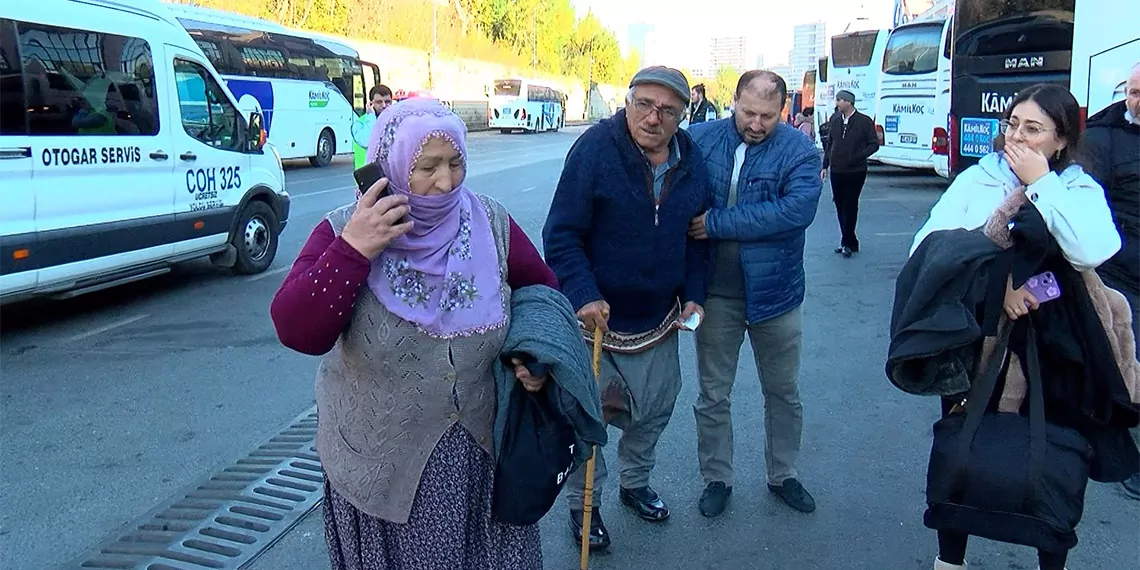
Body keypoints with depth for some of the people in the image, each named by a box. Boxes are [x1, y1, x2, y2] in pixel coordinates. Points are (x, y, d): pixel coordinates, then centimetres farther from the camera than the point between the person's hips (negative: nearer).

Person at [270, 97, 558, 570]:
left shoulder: (491, 225, -6)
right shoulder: (345, 232, -12)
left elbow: (544, 293, 9)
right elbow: (296, 332, -23)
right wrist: (353, 251, -31)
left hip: (486, 446, 2)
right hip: (381, 459, -2)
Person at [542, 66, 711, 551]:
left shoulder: (693, 163, -1)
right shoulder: (594, 149, -19)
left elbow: (698, 238, 12)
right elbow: (561, 235, -19)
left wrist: (693, 295, 2)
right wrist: (584, 296, -29)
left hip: (658, 321, 5)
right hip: (595, 316, -5)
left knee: (655, 410, 20)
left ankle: (635, 482, 46)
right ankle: (583, 504, 30)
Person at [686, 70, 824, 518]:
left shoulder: (799, 151, -11)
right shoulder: (701, 139, -6)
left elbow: (797, 209, -26)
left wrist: (717, 223, -25)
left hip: (775, 292, 0)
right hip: (716, 294, 0)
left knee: (783, 392, 17)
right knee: (713, 394, 13)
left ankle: (783, 475, 38)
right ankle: (716, 478, 32)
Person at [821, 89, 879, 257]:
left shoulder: (864, 121, -5)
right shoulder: (834, 121, 8)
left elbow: (874, 144, -3)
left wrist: (858, 156, -16)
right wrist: (825, 166, 9)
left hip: (855, 172, -5)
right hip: (837, 171, 5)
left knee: (850, 206, -4)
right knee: (840, 206, 8)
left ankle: (847, 243, 2)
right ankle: (850, 242, 18)